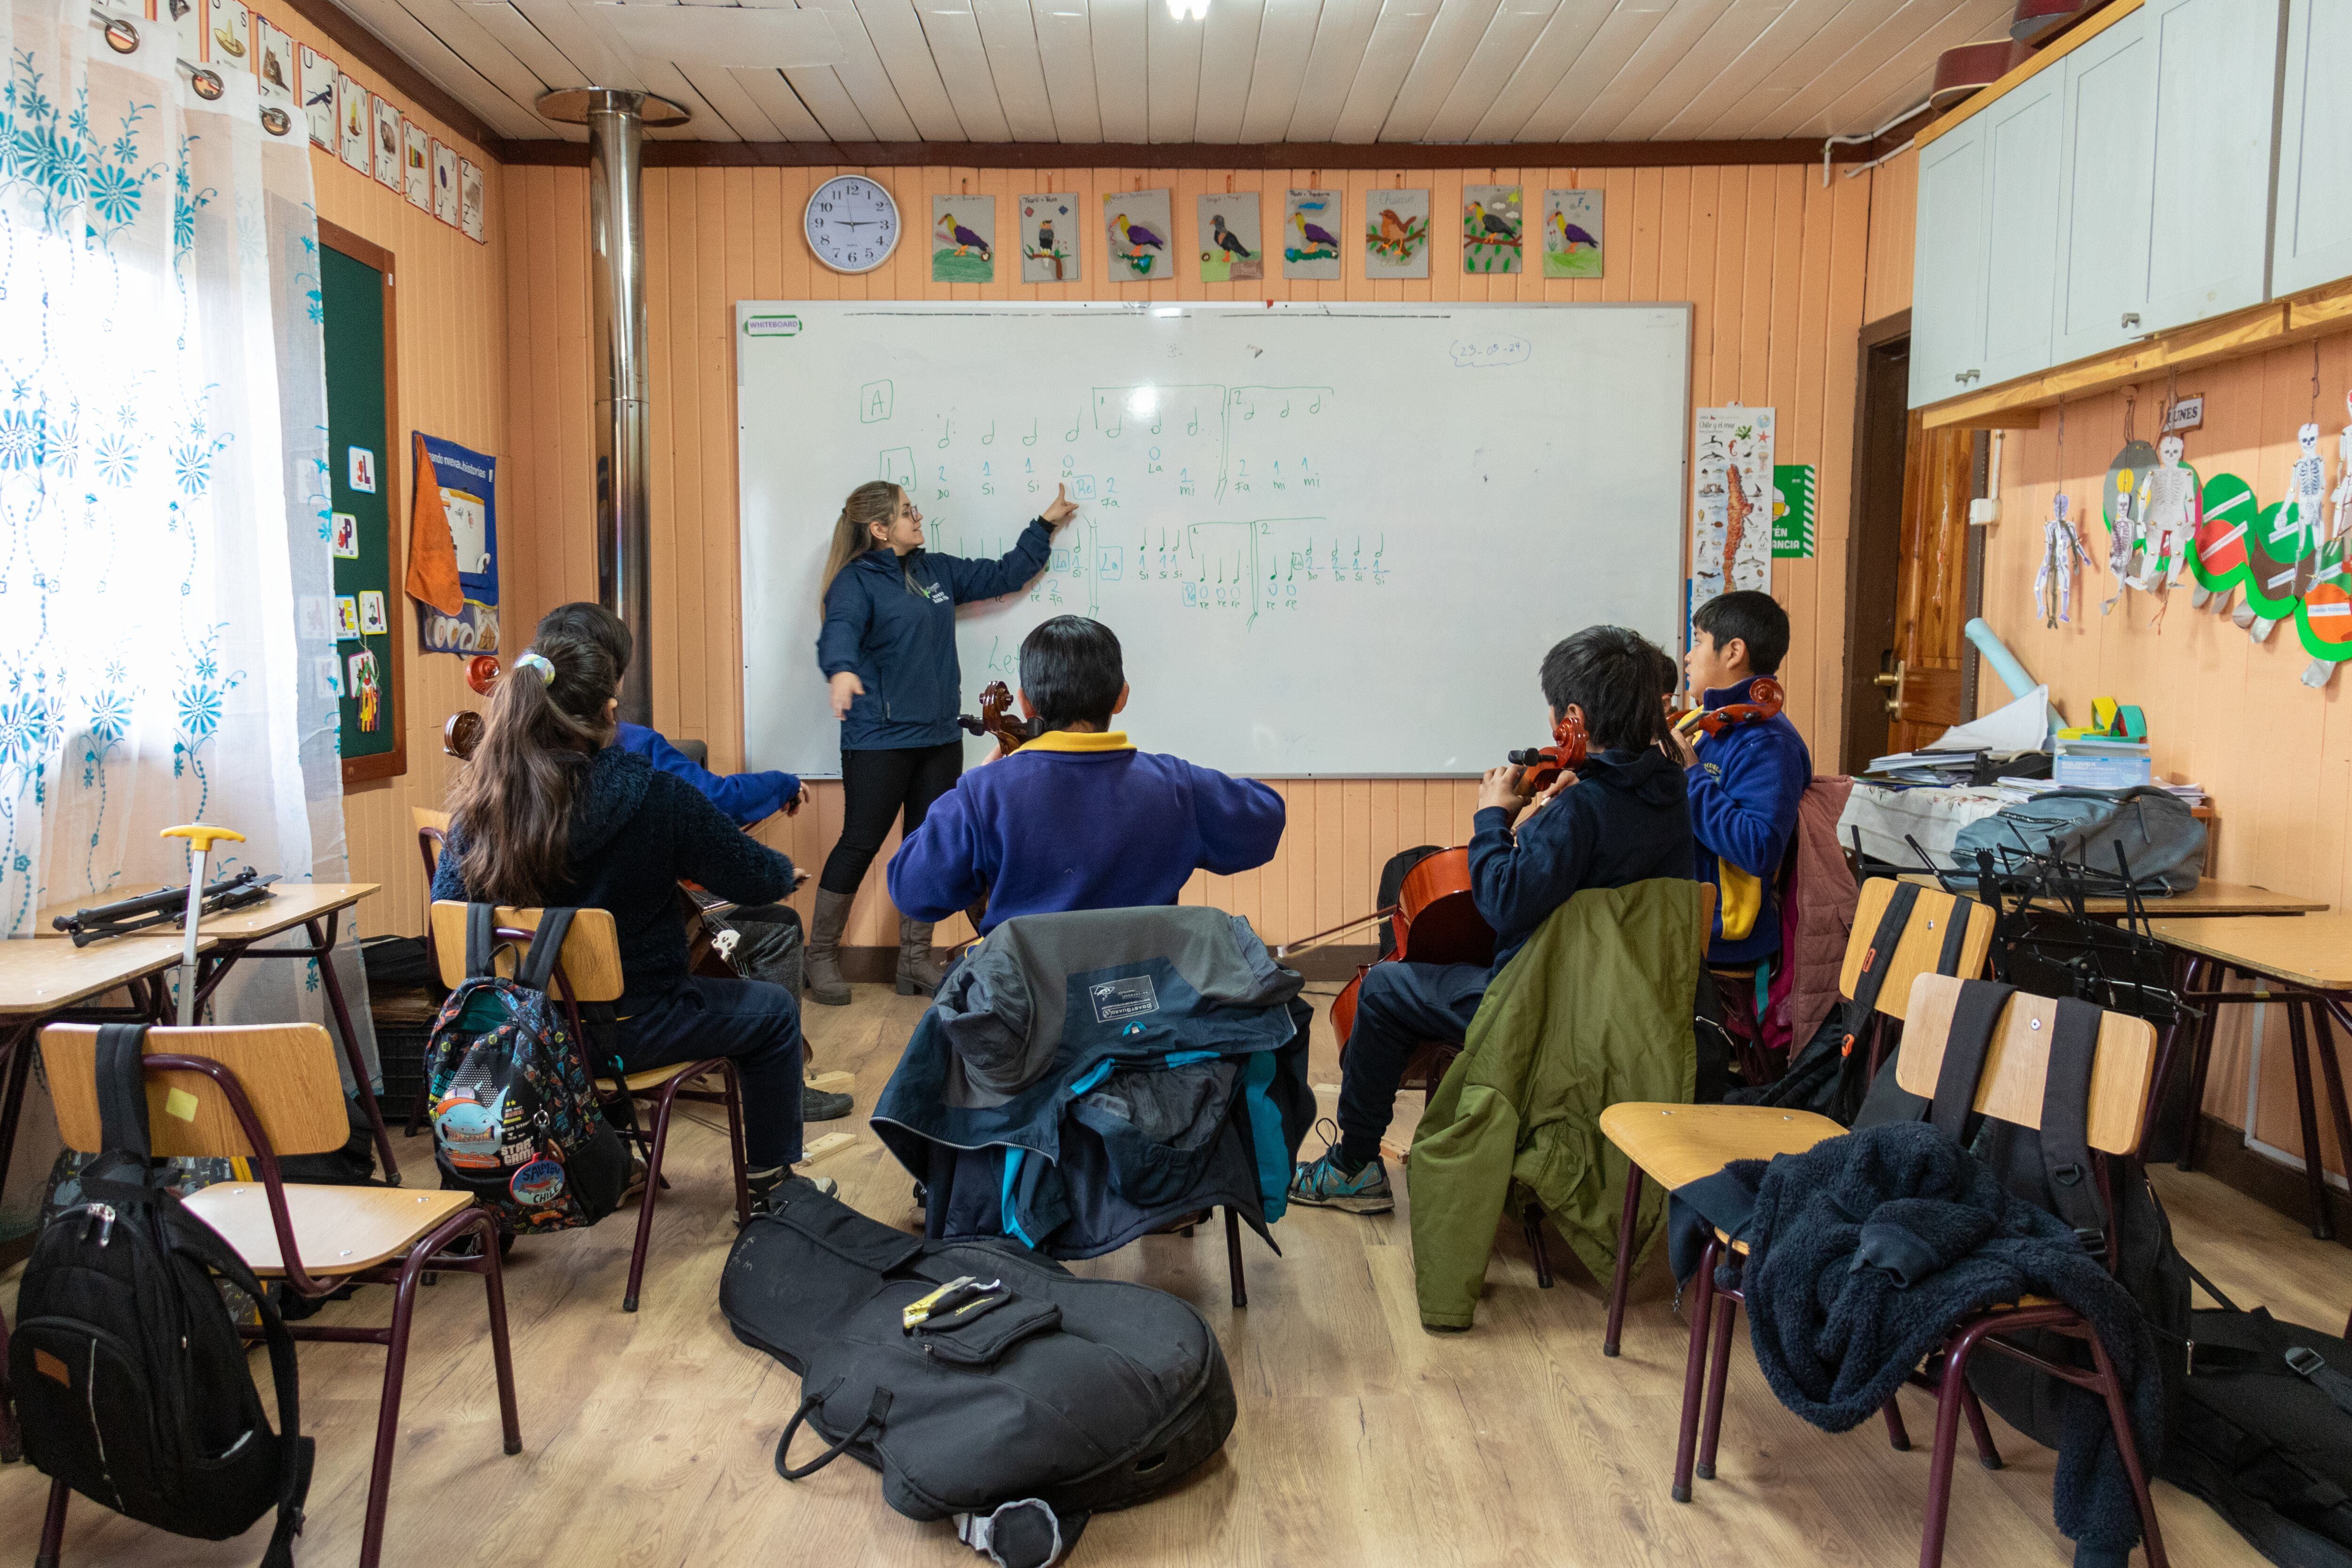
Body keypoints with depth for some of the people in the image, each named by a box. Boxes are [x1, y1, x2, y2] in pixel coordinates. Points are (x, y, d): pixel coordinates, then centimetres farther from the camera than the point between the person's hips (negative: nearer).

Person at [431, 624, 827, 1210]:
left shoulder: (478, 807, -10)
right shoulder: (656, 799, -21)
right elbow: (759, 880, -12)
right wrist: (786, 870, 11)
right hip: (626, 1029, -5)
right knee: (775, 1011, 19)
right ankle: (771, 1178, 29)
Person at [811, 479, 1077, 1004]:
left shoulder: (938, 571, 14)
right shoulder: (856, 581, -8)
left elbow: (1003, 575, 24)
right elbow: (840, 629, -27)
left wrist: (1046, 525, 25)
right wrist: (842, 669, -49)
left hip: (940, 739, 7)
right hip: (879, 740, -7)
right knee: (860, 844, -2)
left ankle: (915, 961, 19)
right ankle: (820, 956, 12)